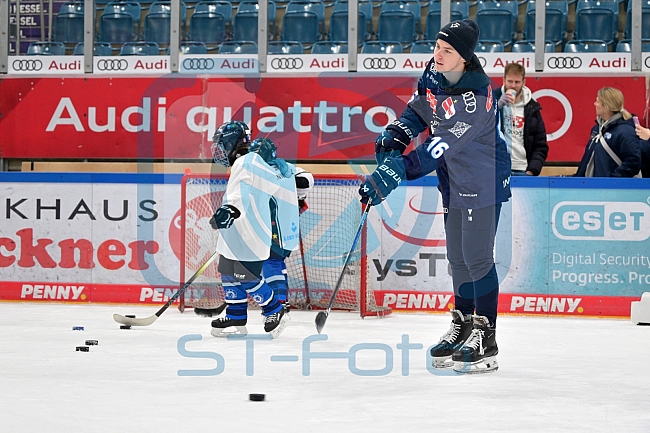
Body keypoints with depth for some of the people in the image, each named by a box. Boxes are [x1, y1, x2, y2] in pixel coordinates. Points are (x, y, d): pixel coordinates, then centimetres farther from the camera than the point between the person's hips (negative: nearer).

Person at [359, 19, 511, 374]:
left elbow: (438, 149, -35)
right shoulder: (434, 73, -3)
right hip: (454, 180, 9)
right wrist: (396, 135, -5)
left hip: (482, 181, -9)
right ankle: (462, 325, 28)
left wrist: (394, 172, -41)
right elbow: (419, 109, 14)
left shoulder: (474, 97, -29)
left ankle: (485, 337, 0)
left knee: (476, 256, -7)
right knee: (457, 257, 16)